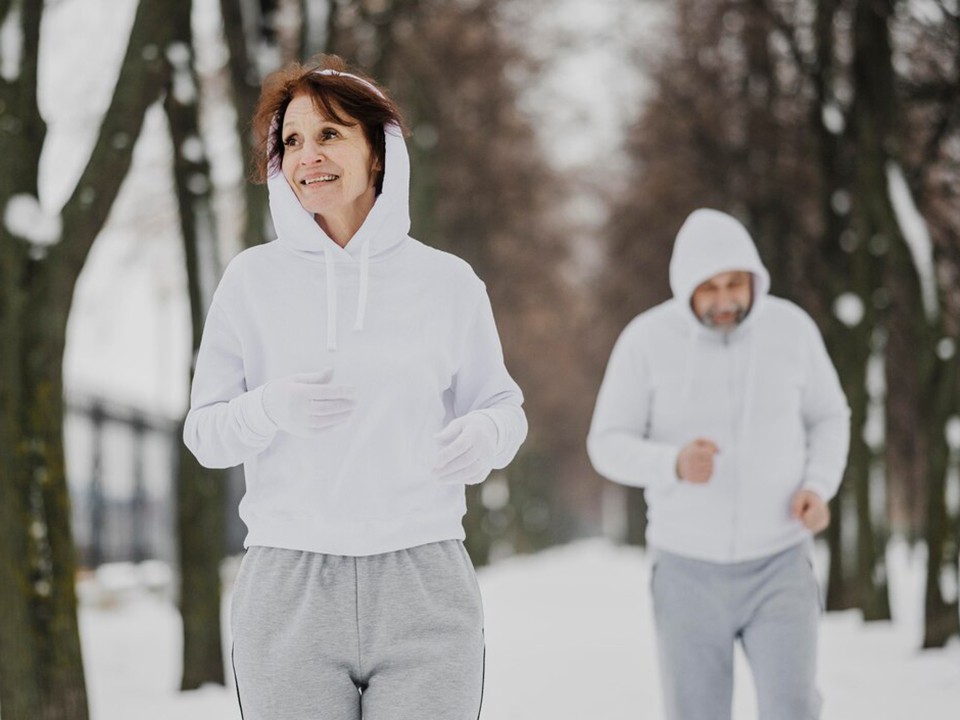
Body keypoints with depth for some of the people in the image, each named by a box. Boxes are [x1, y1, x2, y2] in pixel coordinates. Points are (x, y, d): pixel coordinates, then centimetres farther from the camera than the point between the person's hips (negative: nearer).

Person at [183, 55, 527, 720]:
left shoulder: (447, 282, 6)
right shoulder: (253, 279, 5)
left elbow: (502, 406, 13)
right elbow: (204, 432, 7)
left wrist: (485, 435, -11)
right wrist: (271, 408, -15)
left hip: (424, 590, 0)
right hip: (289, 591, 0)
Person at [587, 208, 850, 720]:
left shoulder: (791, 327, -7)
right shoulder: (646, 338, -12)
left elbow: (827, 418, 8)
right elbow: (609, 448, -8)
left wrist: (818, 490, -13)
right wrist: (675, 465, -31)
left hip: (777, 568, 1)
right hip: (689, 570, 0)